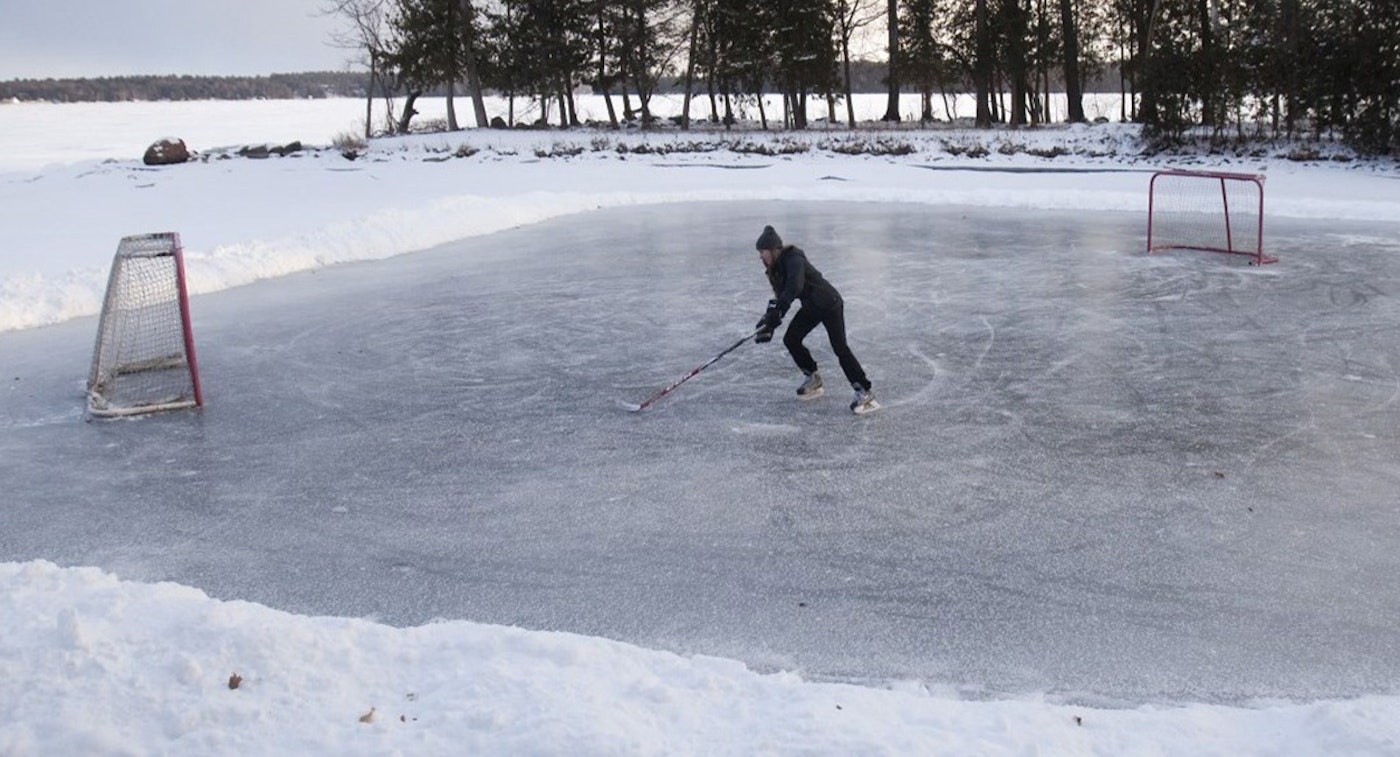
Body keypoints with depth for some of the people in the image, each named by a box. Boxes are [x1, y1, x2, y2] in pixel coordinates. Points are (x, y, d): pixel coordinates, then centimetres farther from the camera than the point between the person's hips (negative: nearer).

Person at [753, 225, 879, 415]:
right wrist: (770, 320, -3)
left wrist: (775, 312, -48)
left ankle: (864, 393, -10)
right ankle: (813, 378, 21)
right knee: (790, 339, 4)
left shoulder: (794, 260, -26)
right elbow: (781, 294, 7)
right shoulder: (776, 266, 2)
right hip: (811, 306, 9)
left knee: (840, 348, -13)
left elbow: (794, 287, -42)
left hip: (829, 304, -9)